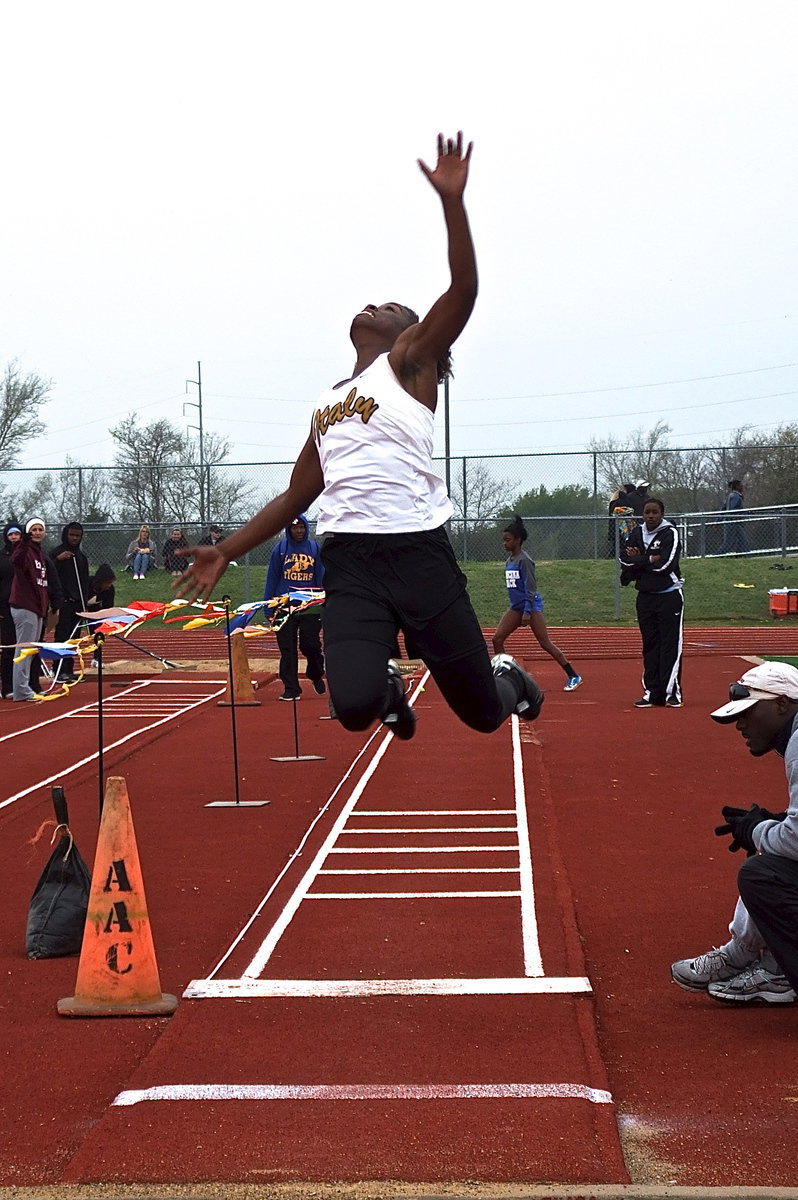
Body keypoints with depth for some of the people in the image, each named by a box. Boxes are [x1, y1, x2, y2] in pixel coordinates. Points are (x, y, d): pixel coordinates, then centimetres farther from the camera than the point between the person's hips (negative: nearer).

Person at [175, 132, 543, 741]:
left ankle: (507, 678, 38)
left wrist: (452, 200, -16)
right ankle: (387, 688, 16)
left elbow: (462, 293, -7)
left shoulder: (409, 360, 10)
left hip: (417, 552, -4)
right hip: (349, 560, 4)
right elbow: (296, 496, 30)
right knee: (354, 705, -20)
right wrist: (227, 552, 25)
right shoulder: (327, 403, 25)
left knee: (483, 711, 1)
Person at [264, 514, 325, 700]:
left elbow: (321, 577, 8)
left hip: (310, 606, 0)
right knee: (287, 649, 0)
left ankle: (316, 675, 28)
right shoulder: (280, 549, 4)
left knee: (311, 645, -2)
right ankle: (291, 688, 6)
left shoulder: (315, 548, 6)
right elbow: (272, 578, 7)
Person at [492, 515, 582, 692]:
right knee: (497, 639, -2)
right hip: (516, 606, 9)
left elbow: (530, 587, -17)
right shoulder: (509, 561, 11)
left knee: (545, 643, -7)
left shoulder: (524, 560, -14)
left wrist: (527, 611, -22)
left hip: (531, 604, -9)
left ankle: (573, 676, 0)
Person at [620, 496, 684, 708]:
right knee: (650, 645, 8)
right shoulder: (637, 533, 9)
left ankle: (672, 692, -3)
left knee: (670, 645, -5)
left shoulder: (670, 532, -7)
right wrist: (649, 560, -13)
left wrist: (637, 561, -9)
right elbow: (623, 557, -2)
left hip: (669, 597, -5)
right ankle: (652, 692, 12)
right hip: (645, 597, 5)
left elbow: (665, 563, -18)